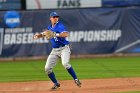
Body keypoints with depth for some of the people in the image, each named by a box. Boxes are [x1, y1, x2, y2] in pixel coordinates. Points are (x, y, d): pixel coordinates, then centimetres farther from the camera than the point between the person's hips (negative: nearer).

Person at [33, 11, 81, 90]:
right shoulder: (50, 27, 11)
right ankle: (56, 84, 16)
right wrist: (39, 35, 6)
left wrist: (56, 34, -41)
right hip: (55, 50, 7)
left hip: (64, 48, -7)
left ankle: (76, 80, -22)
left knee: (65, 63, -31)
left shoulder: (60, 26, -11)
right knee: (47, 68, -1)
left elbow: (66, 34, -28)